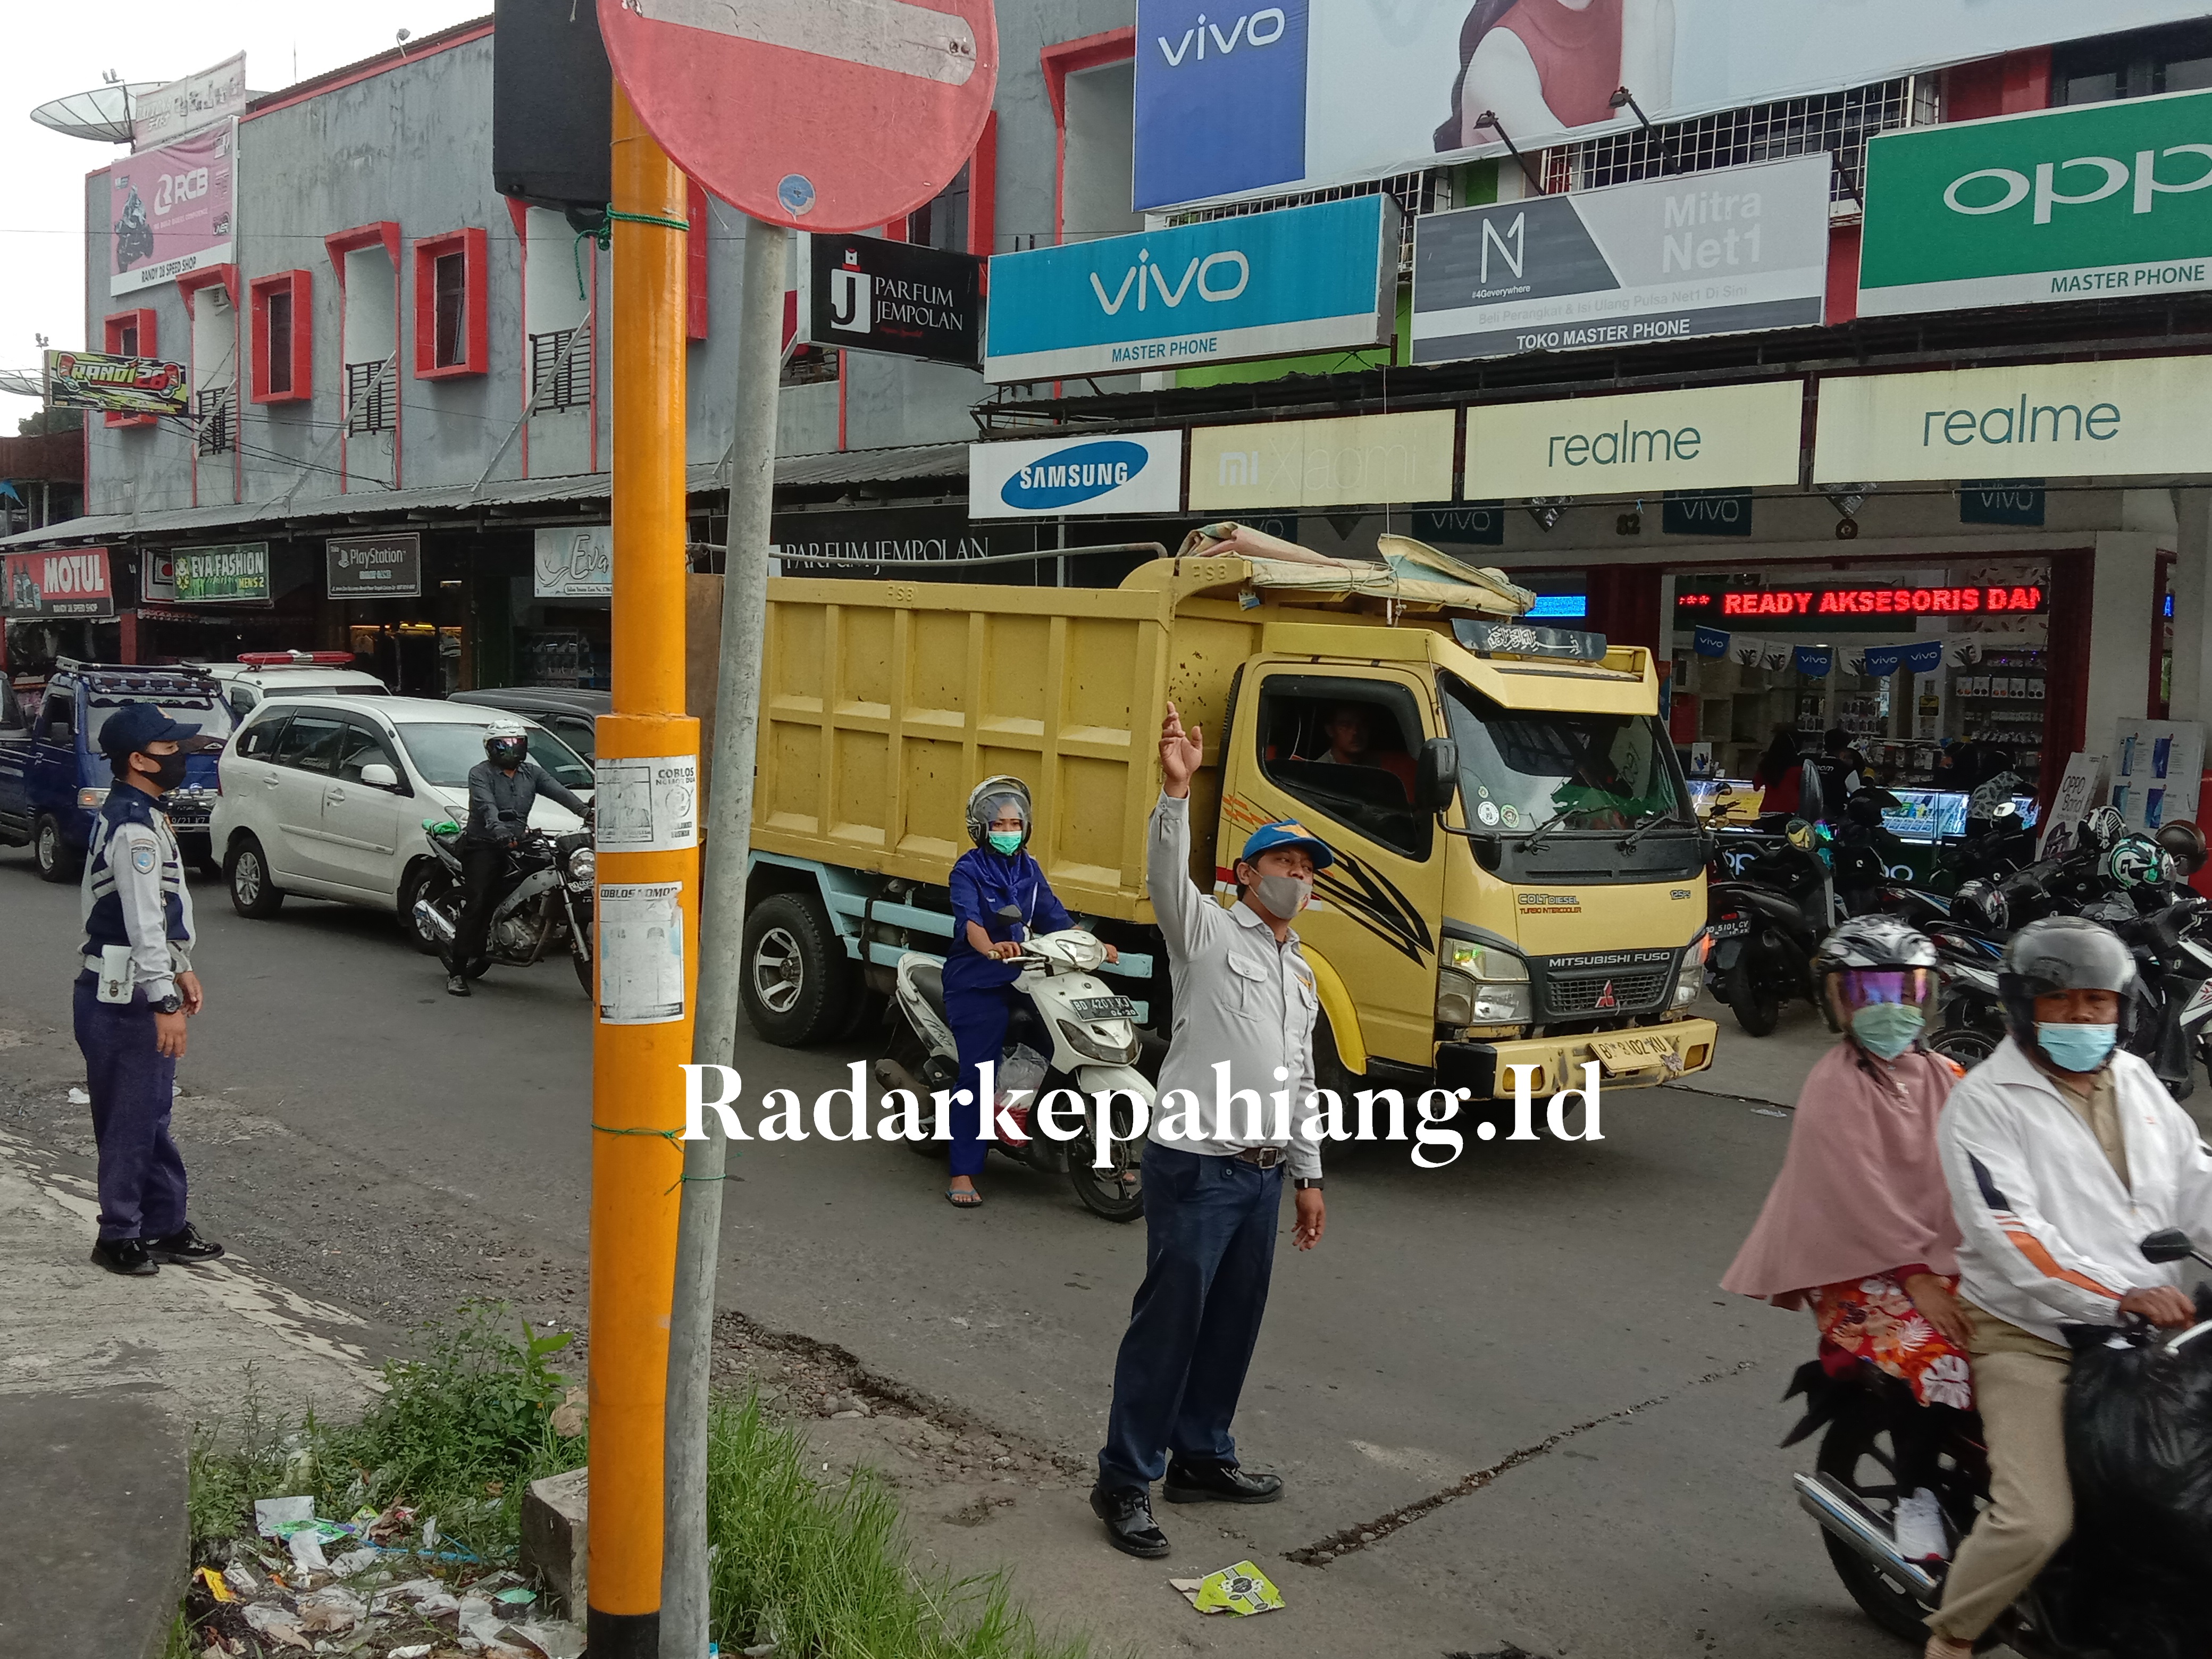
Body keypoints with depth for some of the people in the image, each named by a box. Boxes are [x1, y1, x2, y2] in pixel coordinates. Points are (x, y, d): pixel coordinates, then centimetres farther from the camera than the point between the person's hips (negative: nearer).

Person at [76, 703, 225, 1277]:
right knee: (130, 1122, 0)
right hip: (124, 1002, -10)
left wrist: (180, 971, 21)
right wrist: (164, 1002, -24)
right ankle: (120, 1238, 11)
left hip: (133, 996, 10)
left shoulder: (136, 816, 14)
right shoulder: (134, 829, -20)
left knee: (151, 1119, 16)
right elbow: (142, 924, -24)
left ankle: (167, 1227, 24)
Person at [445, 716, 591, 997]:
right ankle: (457, 971, -14)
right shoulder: (480, 774, -1)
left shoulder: (532, 773, 14)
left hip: (518, 845, 6)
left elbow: (559, 791, -3)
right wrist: (498, 829, -41)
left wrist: (585, 811, -21)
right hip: (483, 846, -6)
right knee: (479, 903, -16)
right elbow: (486, 805, -20)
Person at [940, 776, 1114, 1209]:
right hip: (976, 984, -6)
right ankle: (963, 1173, -5)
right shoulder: (968, 870, -6)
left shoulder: (1029, 869, 13)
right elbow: (969, 919, -24)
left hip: (1019, 979, 6)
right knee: (977, 1076, -9)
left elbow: (1054, 918, 12)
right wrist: (990, 949, -43)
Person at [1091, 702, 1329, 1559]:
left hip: (1261, 1174, 8)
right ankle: (1124, 1480, 5)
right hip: (1195, 1167, -8)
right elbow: (1167, 876, -24)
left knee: (1233, 1324, 14)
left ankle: (1200, 1458, 29)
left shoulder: (1301, 973, 21)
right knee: (1168, 1323, -4)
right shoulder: (1208, 931, -2)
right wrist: (1176, 791, -39)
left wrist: (1307, 1175, 22)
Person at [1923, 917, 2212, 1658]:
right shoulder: (1984, 1103, -7)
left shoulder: (2138, 1083, 14)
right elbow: (2010, 1236, -18)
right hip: (2031, 1337, -6)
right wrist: (2115, 1297, -30)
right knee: (2038, 1522, -17)